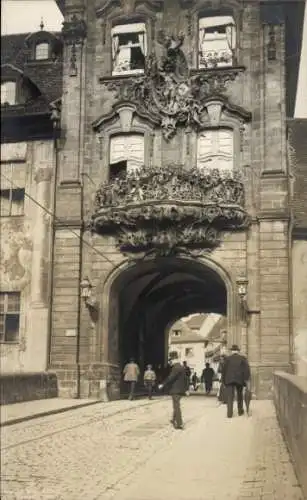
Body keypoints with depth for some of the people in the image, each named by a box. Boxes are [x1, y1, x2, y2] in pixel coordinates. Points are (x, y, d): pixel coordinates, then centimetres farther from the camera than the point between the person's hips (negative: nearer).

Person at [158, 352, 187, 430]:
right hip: (181, 389, 10)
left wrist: (163, 385, -19)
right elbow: (185, 378, 19)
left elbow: (170, 377, -24)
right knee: (176, 406, 22)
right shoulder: (182, 367, 12)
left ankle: (179, 424, -3)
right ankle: (174, 420, 34)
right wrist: (186, 388, 25)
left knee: (176, 406, -4)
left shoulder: (176, 368, -18)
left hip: (176, 390, -10)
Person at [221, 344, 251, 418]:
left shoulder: (227, 358, 3)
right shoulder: (243, 358, 3)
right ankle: (240, 411, 27)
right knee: (239, 395, 19)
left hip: (229, 380, -1)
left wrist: (223, 379, 12)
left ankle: (229, 413, -13)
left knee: (230, 396, -3)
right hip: (239, 379, 1)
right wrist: (247, 379, -7)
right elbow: (247, 369, -7)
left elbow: (224, 369, 4)